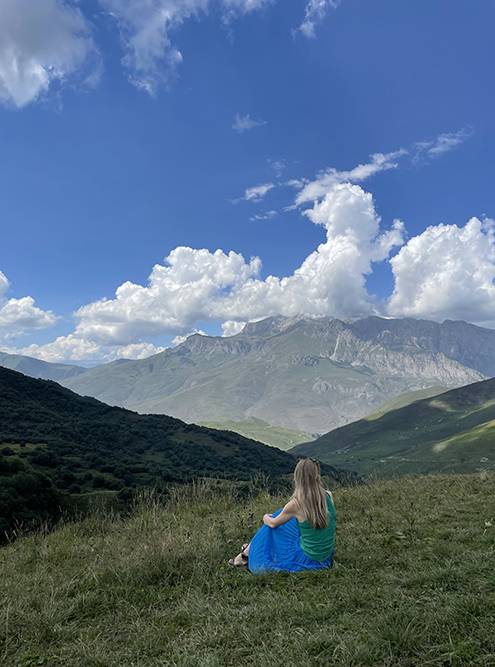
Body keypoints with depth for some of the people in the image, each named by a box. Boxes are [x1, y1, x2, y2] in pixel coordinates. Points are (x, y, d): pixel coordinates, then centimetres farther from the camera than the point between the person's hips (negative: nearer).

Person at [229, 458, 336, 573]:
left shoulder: (296, 504, -21)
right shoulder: (328, 496, -7)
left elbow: (273, 523, -3)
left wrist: (266, 518, 21)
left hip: (308, 560, -6)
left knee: (271, 527, 13)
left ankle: (246, 555, 33)